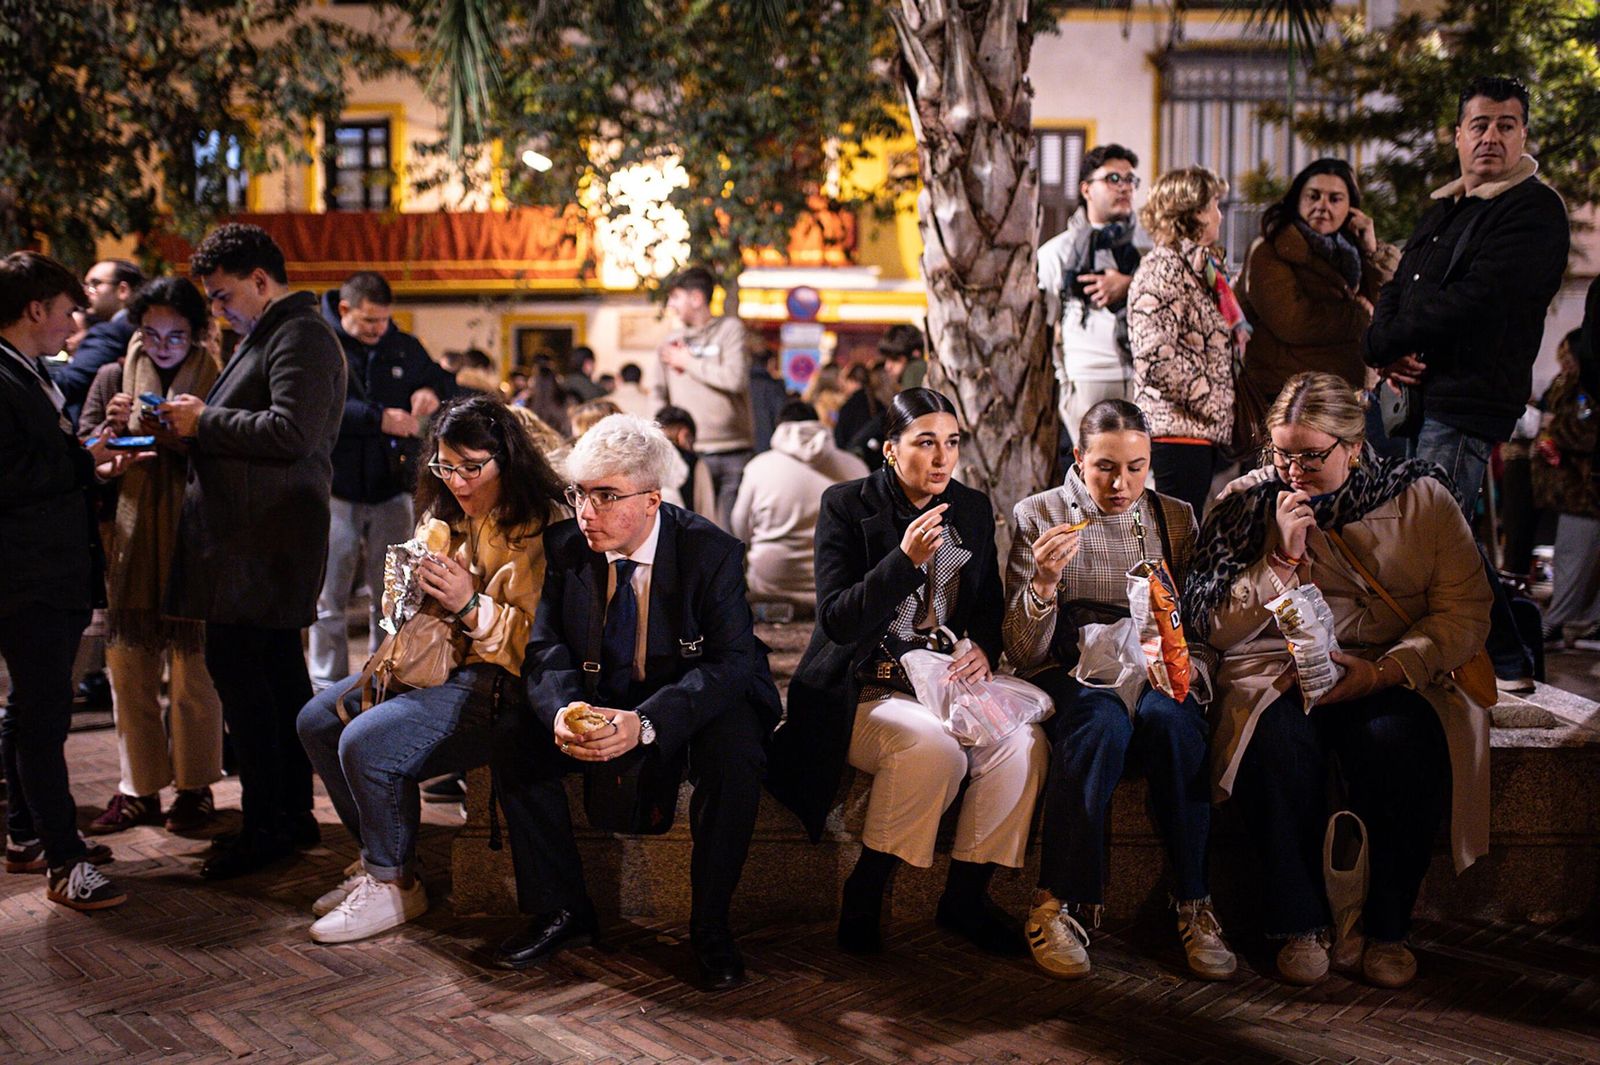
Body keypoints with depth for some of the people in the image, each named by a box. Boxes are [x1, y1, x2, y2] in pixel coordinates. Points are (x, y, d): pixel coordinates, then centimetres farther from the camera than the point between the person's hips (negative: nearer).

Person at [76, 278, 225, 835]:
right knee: (129, 668, 7)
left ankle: (194, 786, 15)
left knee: (193, 668, 1)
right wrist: (112, 428, -13)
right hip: (130, 543, 3)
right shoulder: (113, 379, 10)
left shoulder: (216, 381, 1)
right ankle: (139, 789, 18)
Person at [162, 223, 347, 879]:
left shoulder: (301, 337, -12)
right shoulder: (269, 334, 22)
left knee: (236, 666, -10)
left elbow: (289, 432, -24)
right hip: (261, 536, 11)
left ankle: (266, 825, -5)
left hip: (262, 542, -11)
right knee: (279, 672, 13)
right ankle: (294, 813, 20)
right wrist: (188, 432, 9)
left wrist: (205, 420, -13)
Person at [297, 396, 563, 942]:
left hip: (498, 683, -10)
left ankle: (394, 884, -3)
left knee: (366, 743, -24)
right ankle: (376, 856, 15)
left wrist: (470, 606, -27)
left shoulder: (542, 528, -14)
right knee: (317, 721, 4)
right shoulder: (444, 516, 13)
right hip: (436, 663, 10)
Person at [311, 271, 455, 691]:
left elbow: (445, 380, 20)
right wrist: (379, 419, -25)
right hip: (336, 489, -4)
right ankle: (329, 690, 14)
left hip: (391, 488, 4)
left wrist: (434, 391, -3)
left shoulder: (404, 347, 9)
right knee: (329, 600, 5)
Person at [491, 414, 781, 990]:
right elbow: (546, 649, -8)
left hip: (697, 702, -4)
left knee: (735, 757, -34)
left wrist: (646, 722, -41)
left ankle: (710, 926, -14)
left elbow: (732, 661, -26)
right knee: (516, 743, -18)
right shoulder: (562, 546, -7)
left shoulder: (711, 552, -19)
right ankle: (561, 910, 0)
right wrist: (561, 711, -33)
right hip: (600, 699, 4)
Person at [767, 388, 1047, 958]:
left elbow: (990, 606, 18)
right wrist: (906, 559, -25)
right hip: (862, 691, -5)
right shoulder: (846, 505, -4)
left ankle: (966, 895, -6)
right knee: (934, 746, -34)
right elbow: (836, 619, -13)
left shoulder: (974, 509, 11)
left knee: (1023, 740, -23)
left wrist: (983, 649, -5)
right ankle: (864, 892, -14)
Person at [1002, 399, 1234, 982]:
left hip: (1155, 672, 2)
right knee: (1103, 723, -36)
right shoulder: (1038, 514, 2)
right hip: (1071, 672, -2)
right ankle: (1057, 905, -28)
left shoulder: (1176, 518, 11)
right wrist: (1044, 582, -23)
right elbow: (1022, 652, -4)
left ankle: (1193, 906, -25)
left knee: (1171, 719, -34)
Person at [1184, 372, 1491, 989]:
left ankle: (1385, 927, -15)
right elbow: (1216, 627, 2)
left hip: (1395, 676, 0)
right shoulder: (1249, 507, 7)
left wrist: (1383, 672, -17)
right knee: (1279, 737, -34)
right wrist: (1285, 556, -10)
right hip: (1278, 671, 0)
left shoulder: (1421, 499, 5)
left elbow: (1465, 614, -2)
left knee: (1400, 740, -34)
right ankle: (1300, 924, -19)